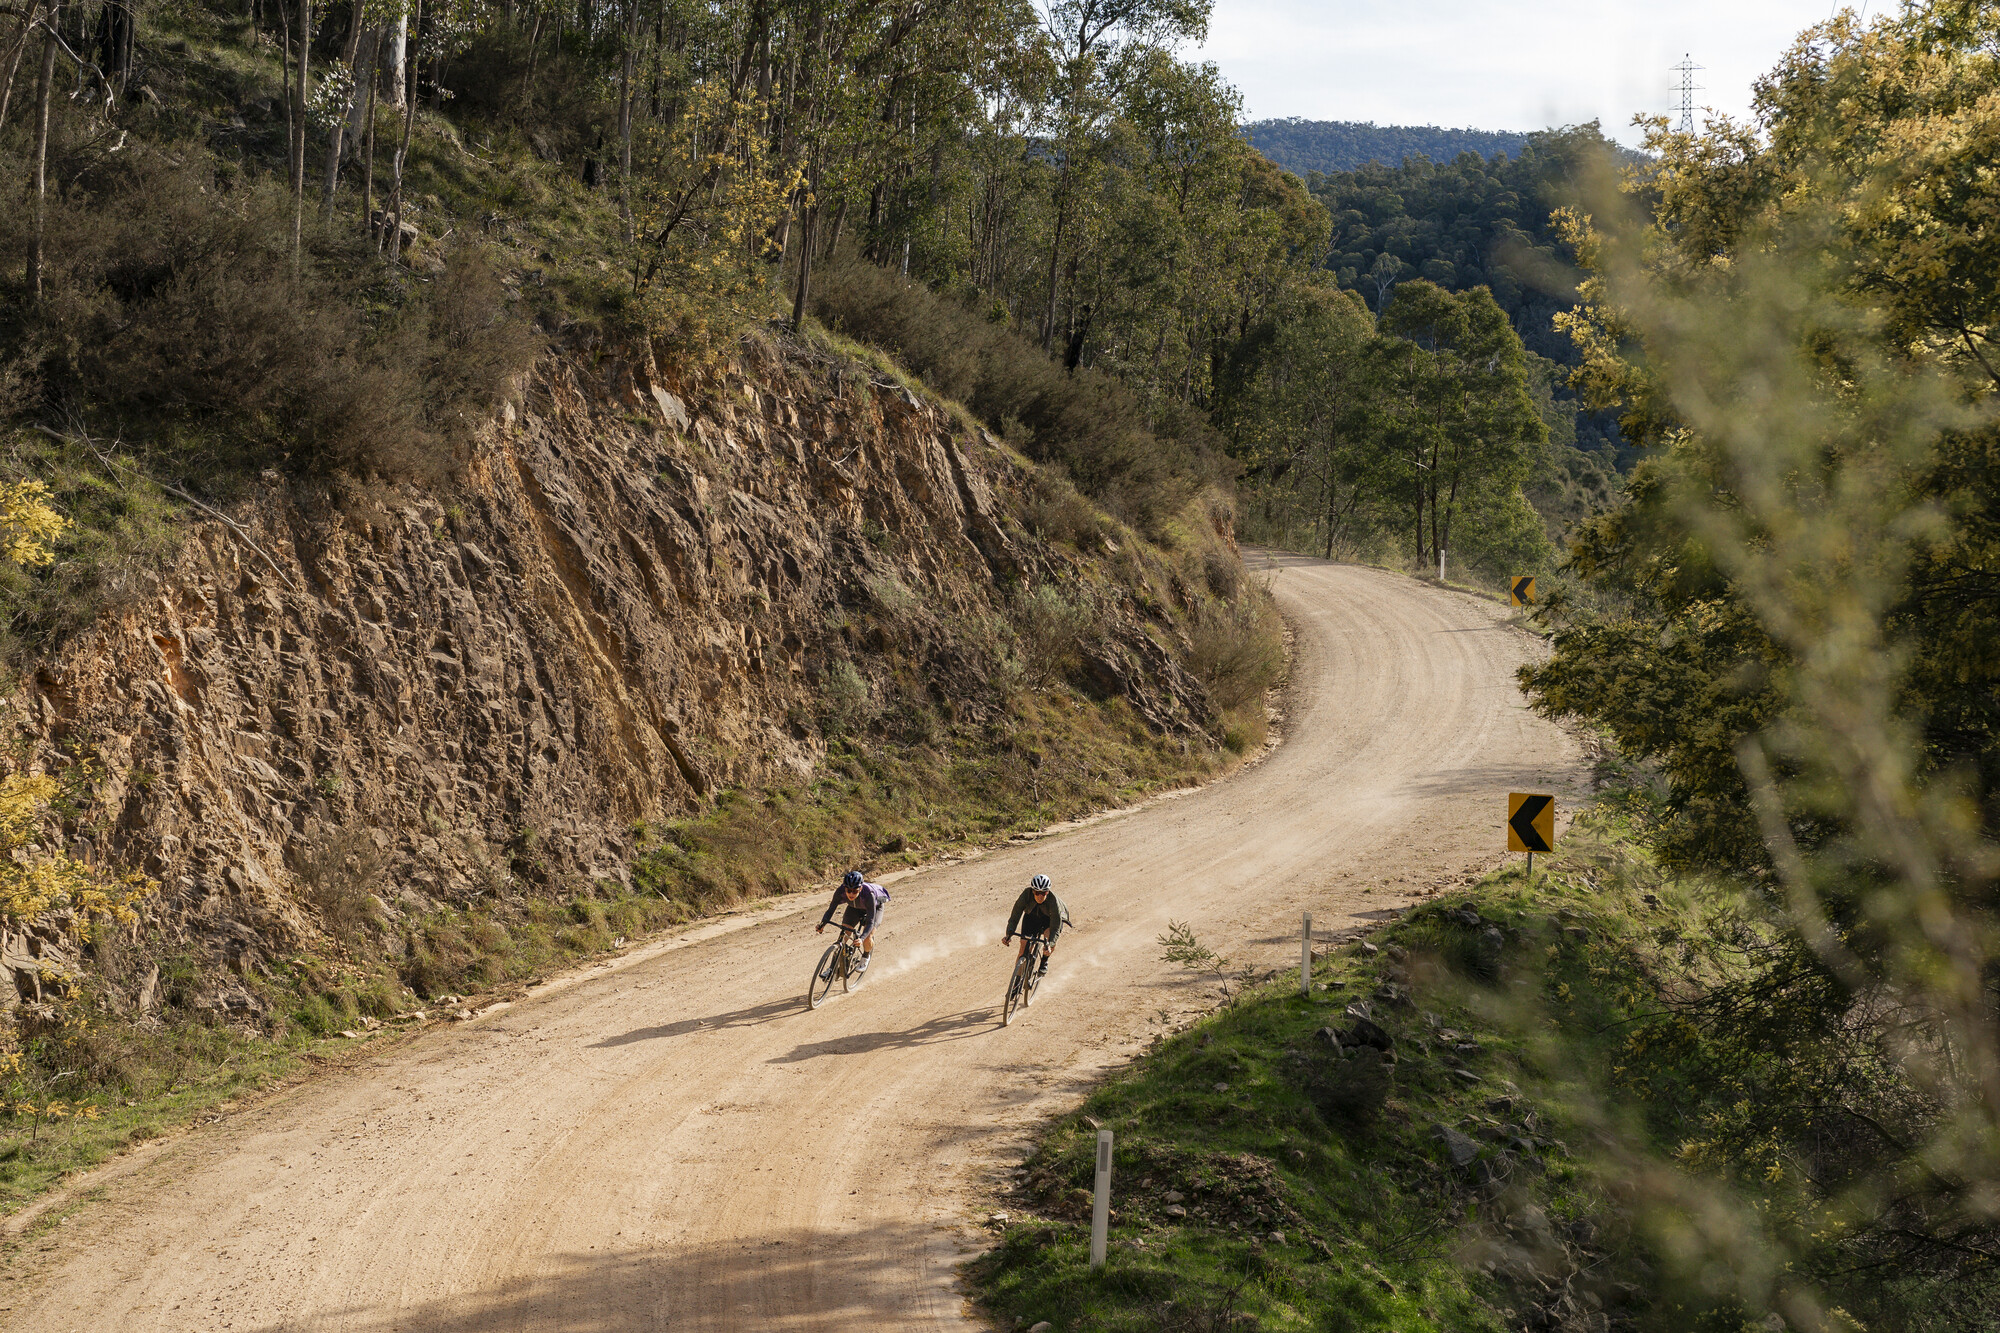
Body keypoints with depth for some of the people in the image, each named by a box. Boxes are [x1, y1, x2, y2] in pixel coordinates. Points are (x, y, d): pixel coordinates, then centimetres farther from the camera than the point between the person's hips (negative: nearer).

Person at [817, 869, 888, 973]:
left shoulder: (868, 894, -43)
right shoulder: (840, 891, -34)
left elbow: (870, 922, -43)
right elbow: (831, 909, -26)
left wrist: (862, 938, -58)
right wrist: (822, 924, -45)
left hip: (875, 907, -3)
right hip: (854, 907, 3)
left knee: (867, 938, -19)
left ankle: (866, 957, 14)